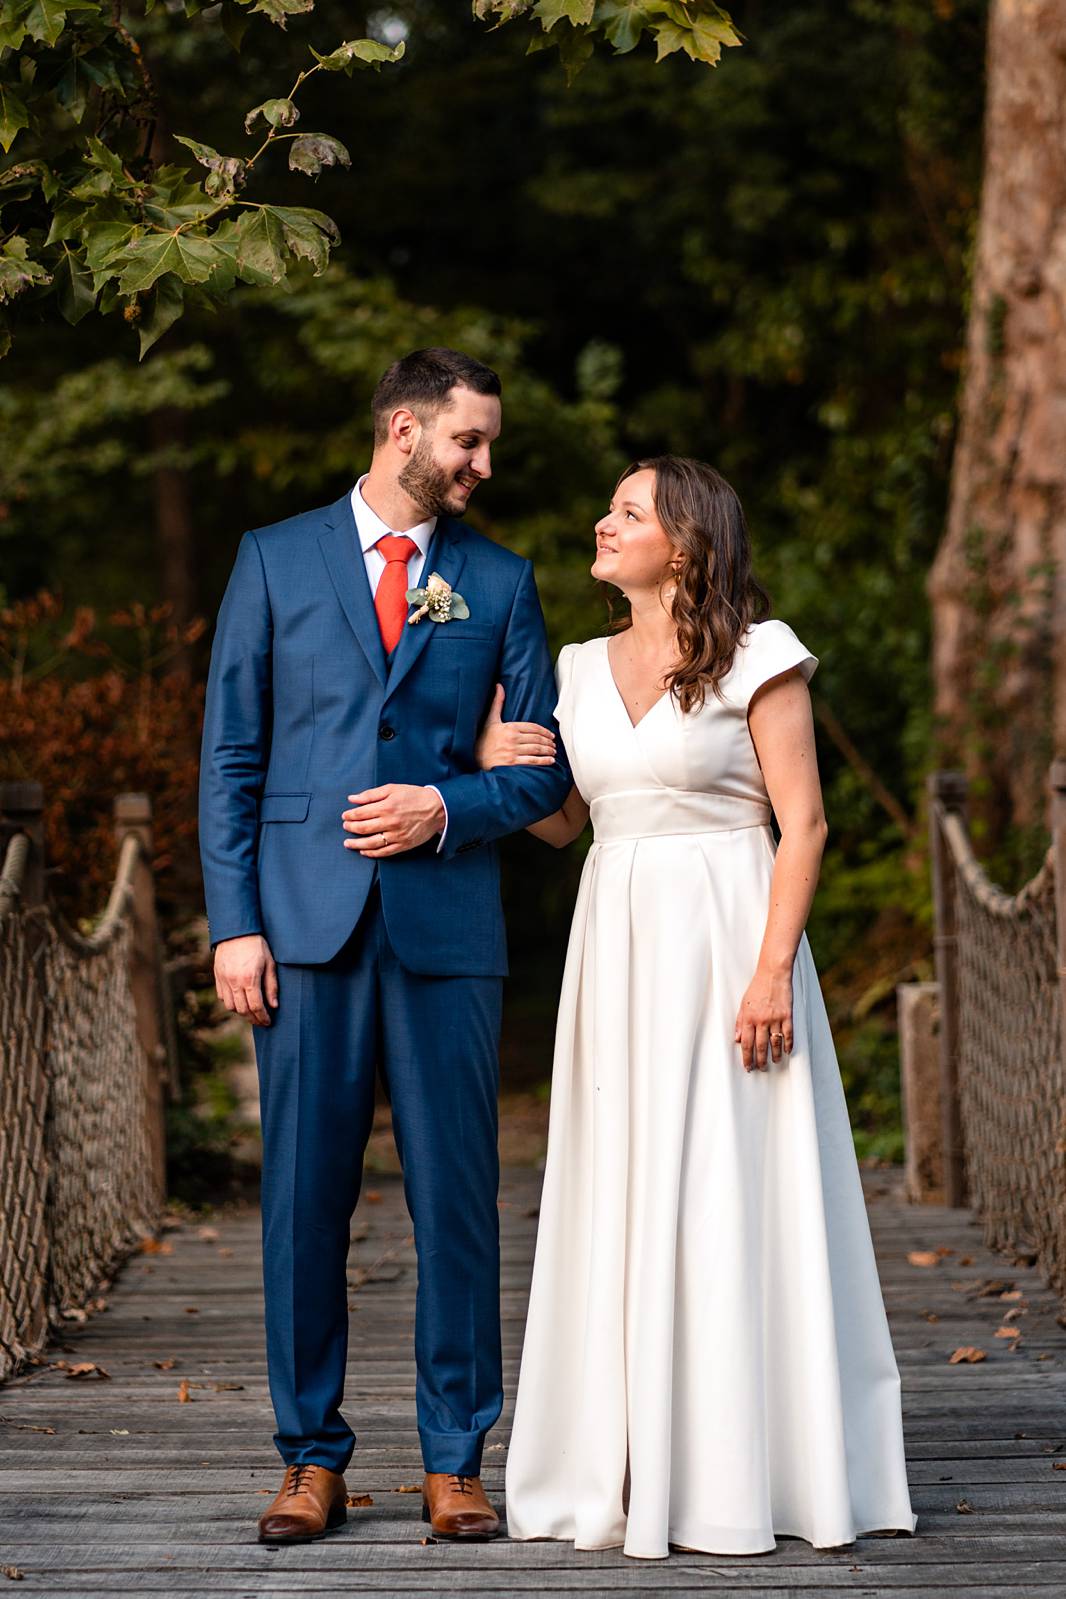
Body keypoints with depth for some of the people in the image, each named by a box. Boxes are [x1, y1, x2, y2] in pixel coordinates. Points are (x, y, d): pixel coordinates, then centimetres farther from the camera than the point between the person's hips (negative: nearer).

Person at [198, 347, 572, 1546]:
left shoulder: (499, 581, 11)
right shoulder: (276, 559, 8)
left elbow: (547, 766, 11)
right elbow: (230, 755, 5)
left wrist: (448, 807, -8)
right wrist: (233, 922, -3)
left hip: (446, 926, 1)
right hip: (308, 921, -1)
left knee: (457, 1198, 1)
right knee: (303, 1194, 1)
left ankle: (454, 1459, 10)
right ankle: (311, 1458, 11)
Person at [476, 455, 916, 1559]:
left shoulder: (758, 656, -4)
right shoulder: (584, 670, 13)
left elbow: (803, 824, -8)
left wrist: (774, 969, -17)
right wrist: (503, 768, 0)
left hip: (723, 934, -6)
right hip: (614, 941, 6)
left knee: (725, 1198, -5)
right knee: (621, 1201, 6)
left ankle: (735, 1475, 3)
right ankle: (633, 1469, 13)